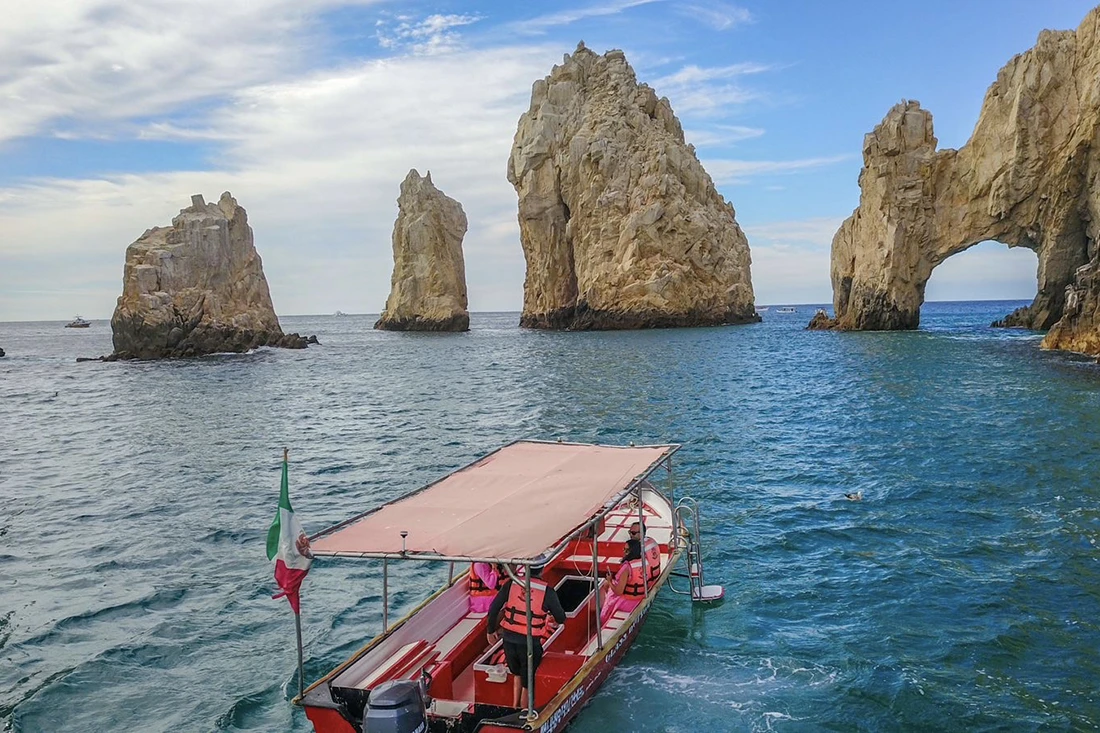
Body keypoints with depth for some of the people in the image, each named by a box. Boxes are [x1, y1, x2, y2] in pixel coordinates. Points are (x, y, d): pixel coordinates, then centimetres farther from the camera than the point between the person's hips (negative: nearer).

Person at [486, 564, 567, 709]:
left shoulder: (511, 584, -4)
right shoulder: (547, 592, -10)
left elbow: (493, 609, -1)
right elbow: (561, 619, 0)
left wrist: (491, 630, 13)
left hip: (509, 640, 3)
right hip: (530, 643, -3)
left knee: (517, 674, 29)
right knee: (527, 683, 16)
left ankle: (515, 707, 30)